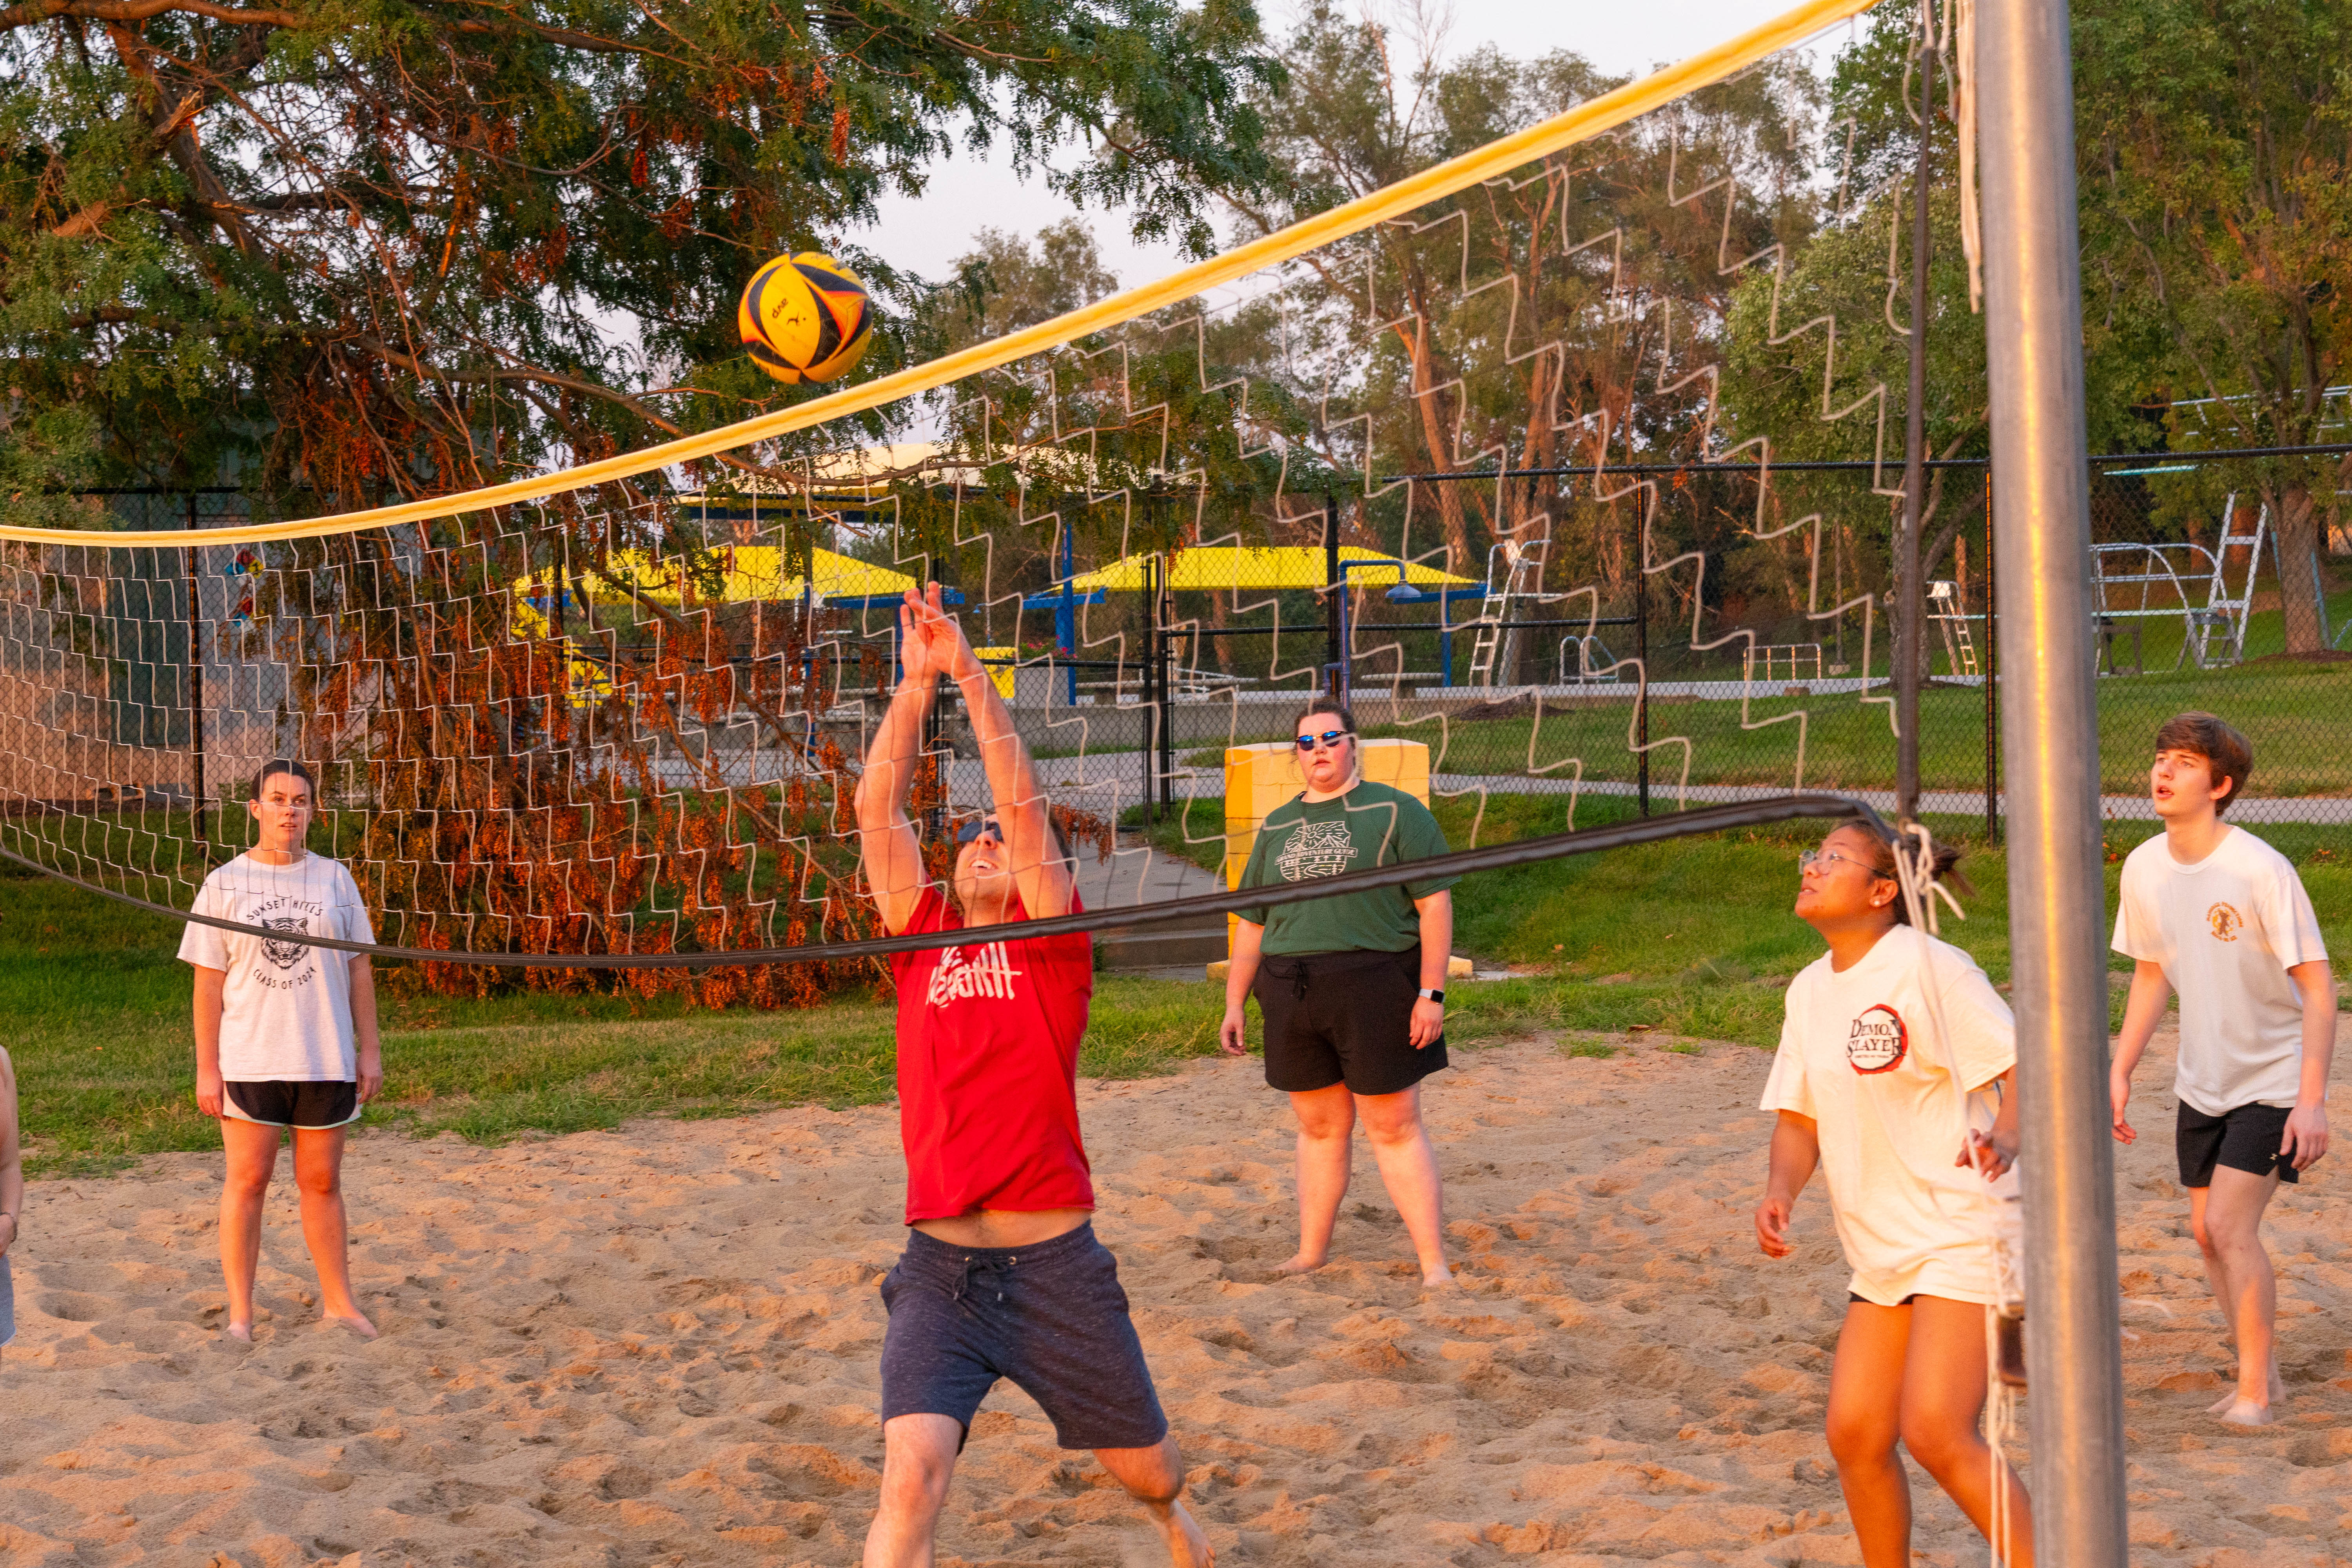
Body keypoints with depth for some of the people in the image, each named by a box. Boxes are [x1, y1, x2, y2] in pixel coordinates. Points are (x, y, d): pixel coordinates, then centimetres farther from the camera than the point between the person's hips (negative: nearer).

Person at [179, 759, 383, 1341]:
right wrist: (207, 1068, -4)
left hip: (326, 1059, 2)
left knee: (322, 1182, 9)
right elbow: (209, 981, 0)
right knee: (247, 1180, -1)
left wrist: (370, 1050, 6)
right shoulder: (224, 885, 1)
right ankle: (240, 1313, 5)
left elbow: (357, 967, 10)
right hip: (248, 1060, -2)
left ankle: (338, 1301, 19)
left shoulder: (334, 879, 7)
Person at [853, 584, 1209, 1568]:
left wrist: (972, 675, -10)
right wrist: (917, 681, -5)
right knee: (912, 1476, -22)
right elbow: (877, 807, 1)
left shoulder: (1054, 940, 2)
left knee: (1141, 1465, 19)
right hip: (940, 1267, 0)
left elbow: (1022, 801, -8)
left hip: (1056, 1264, 0)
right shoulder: (921, 937, 8)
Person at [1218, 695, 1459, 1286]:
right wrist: (1234, 1004, 15)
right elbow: (1252, 923, 21)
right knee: (1319, 1126, 11)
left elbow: (1435, 904, -4)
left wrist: (1432, 994, -11)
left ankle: (1434, 1264, -2)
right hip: (1292, 994, 5)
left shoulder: (1396, 812, 1)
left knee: (1393, 1127, -4)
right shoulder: (1277, 828, 16)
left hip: (1374, 988, -4)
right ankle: (1311, 1253, 20)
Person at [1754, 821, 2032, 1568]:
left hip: (1965, 1234, -8)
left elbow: (2023, 1060, -15)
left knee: (1937, 1432, -17)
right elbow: (1799, 1117, 16)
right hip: (1881, 1250, 8)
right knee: (1855, 1434, 4)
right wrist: (1780, 1193, -2)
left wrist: (2005, 1137, -34)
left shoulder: (1930, 966, -12)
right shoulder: (1810, 991, 11)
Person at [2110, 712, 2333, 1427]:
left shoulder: (2260, 870, -23)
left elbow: (2318, 988, -20)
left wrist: (2311, 1100, -26)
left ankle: (2254, 1391, -2)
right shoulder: (2144, 867, -4)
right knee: (2207, 1231, 9)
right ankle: (2263, 1371, 27)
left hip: (2273, 1079, -6)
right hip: (2202, 1080, 6)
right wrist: (2119, 1072, 9)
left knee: (2231, 1223, -15)